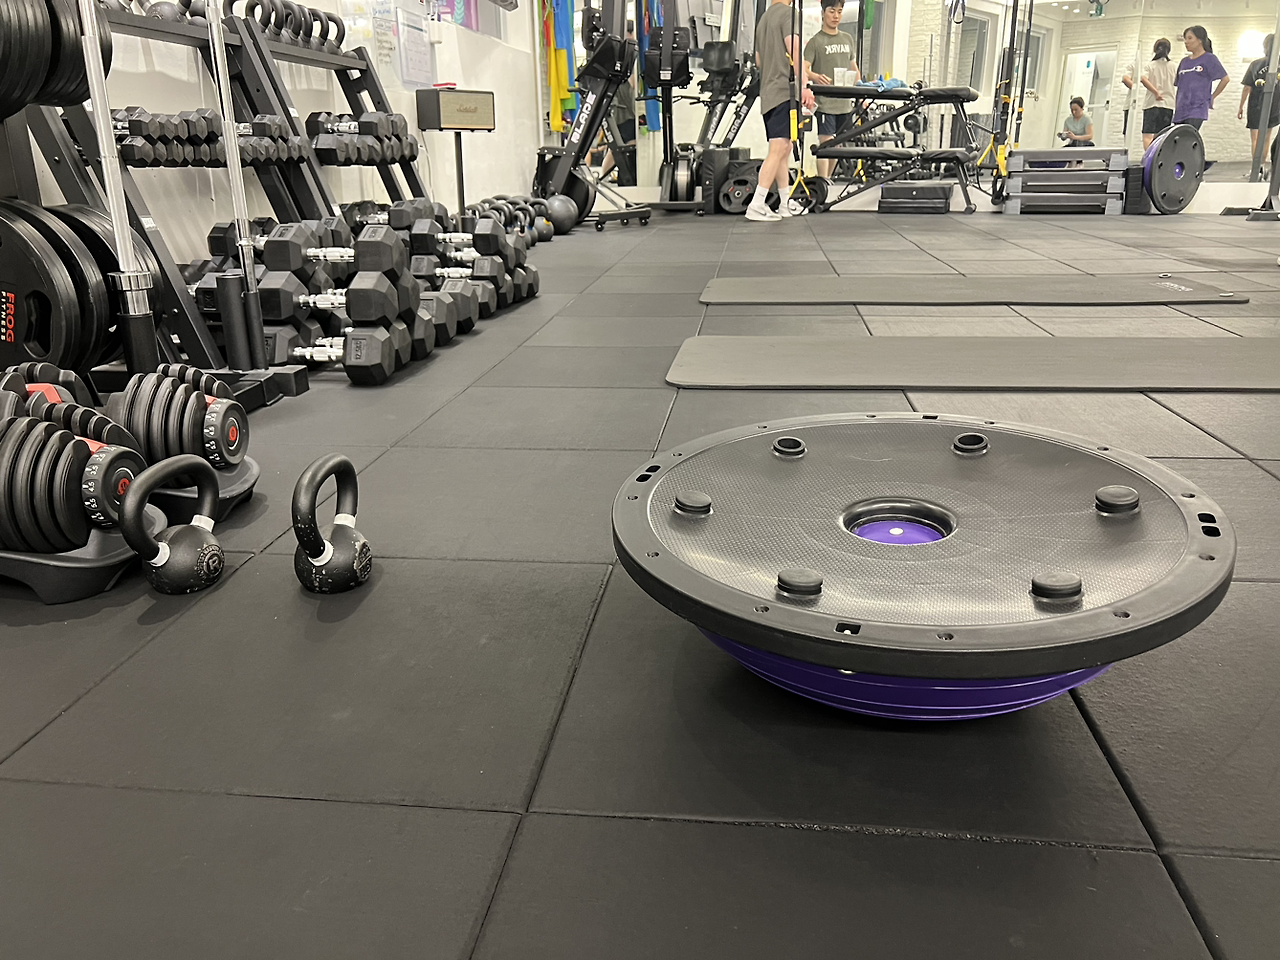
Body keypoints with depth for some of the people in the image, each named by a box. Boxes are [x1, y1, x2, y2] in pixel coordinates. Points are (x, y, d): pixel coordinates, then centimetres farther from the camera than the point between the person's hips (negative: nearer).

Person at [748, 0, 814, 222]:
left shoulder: (763, 18, 22)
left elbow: (759, 60, 30)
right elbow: (794, 49, -16)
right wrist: (804, 85, -22)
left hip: (768, 93, 9)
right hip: (784, 90, -9)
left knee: (784, 149, 12)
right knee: (778, 149, -14)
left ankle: (786, 205, 15)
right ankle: (756, 206, -21)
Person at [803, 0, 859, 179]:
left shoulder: (847, 39, 16)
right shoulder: (815, 41, -2)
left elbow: (853, 68, 22)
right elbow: (804, 69, -12)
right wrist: (816, 77, -34)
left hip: (844, 102, 6)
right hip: (825, 102, -6)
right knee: (826, 143, -12)